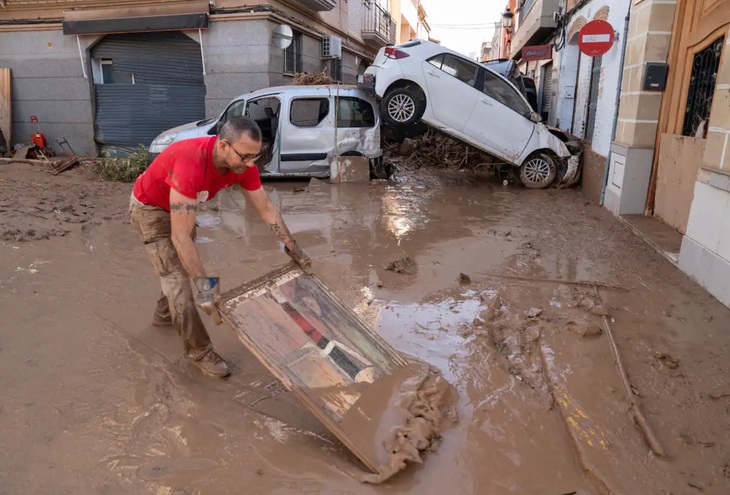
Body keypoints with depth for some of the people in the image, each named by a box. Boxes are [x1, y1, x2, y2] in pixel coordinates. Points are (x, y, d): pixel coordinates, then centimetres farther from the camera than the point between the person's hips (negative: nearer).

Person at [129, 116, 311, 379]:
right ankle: (200, 351, 8)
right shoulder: (191, 164, -44)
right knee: (177, 277, -8)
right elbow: (180, 237, -43)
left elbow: (266, 208, -9)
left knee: (184, 266, 22)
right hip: (150, 207, -7)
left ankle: (164, 314, 50)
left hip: (180, 204, 7)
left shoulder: (242, 163, -23)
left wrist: (293, 248, -6)